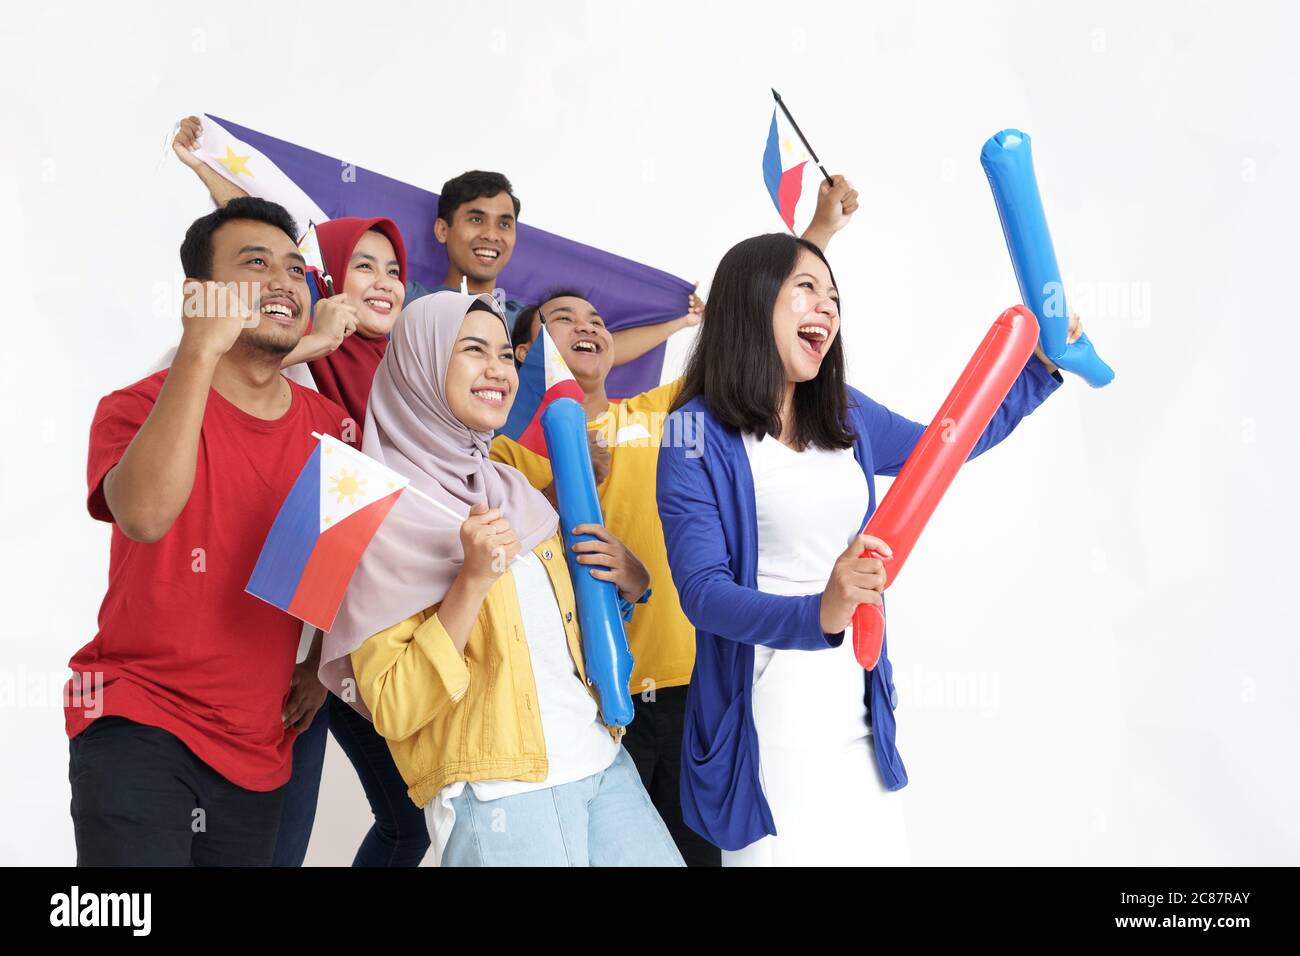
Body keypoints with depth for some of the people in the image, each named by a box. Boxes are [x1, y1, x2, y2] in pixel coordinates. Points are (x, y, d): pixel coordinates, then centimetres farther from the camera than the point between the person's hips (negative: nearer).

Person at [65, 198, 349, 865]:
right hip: (136, 728, -4)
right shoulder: (140, 407, -10)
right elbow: (145, 513, -33)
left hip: (258, 748, 5)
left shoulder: (330, 425, 3)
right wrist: (201, 349, -30)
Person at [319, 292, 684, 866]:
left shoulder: (516, 493, 11)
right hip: (495, 793, -6)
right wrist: (472, 581, -23)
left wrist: (629, 582, 2)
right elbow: (392, 710, -14)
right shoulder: (384, 514, -8)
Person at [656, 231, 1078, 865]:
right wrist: (817, 614, -35)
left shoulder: (846, 418, 8)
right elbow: (702, 590, -19)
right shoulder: (698, 434, -10)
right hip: (765, 726, -6)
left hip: (860, 714, 6)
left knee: (880, 851, 12)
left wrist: (1038, 368, 21)